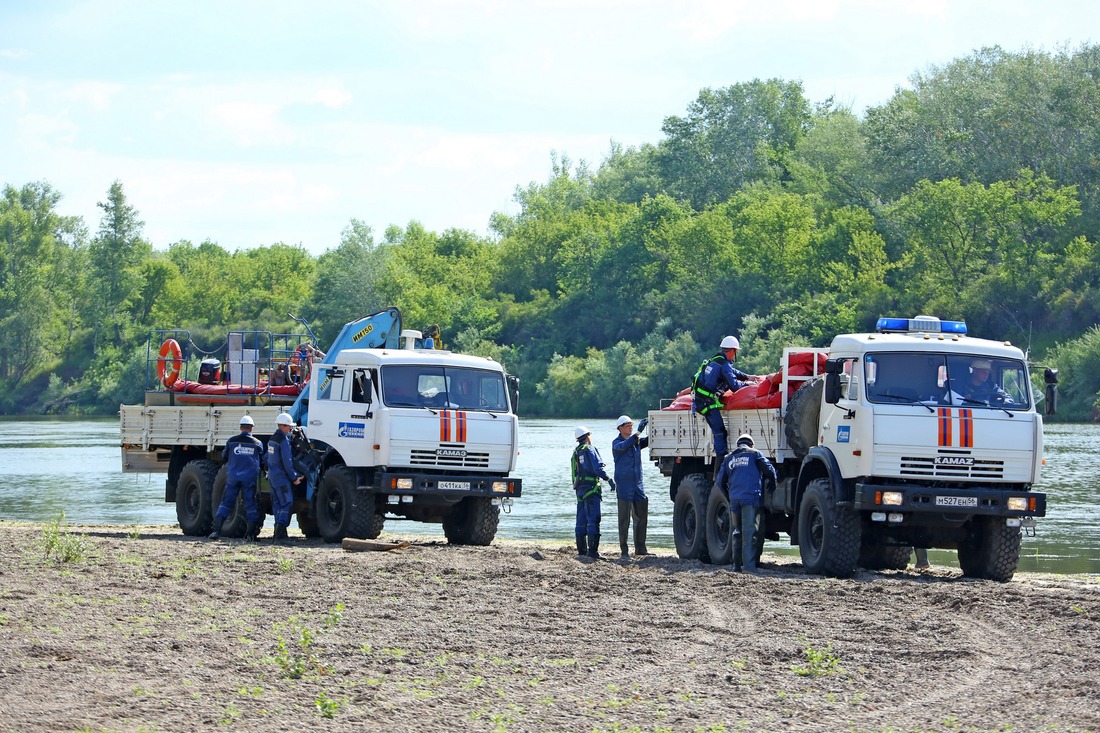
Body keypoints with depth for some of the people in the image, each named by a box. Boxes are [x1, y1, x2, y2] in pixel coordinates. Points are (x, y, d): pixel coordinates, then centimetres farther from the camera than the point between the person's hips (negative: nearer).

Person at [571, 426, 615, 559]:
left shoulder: (576, 452, 16)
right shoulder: (590, 449, -9)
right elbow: (598, 469, -17)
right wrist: (610, 479, -11)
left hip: (579, 488, 8)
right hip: (590, 487, -8)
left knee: (581, 520, 12)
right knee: (593, 519, -11)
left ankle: (581, 549, 14)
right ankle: (592, 550, -18)